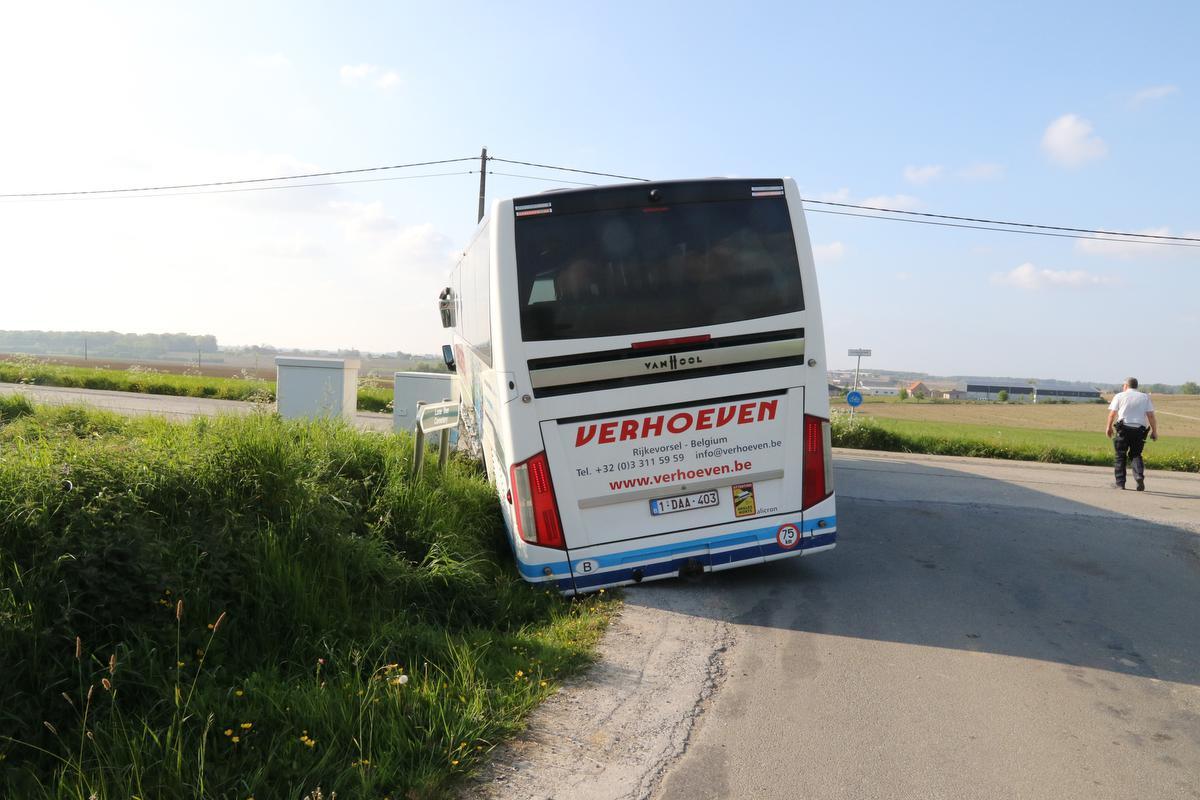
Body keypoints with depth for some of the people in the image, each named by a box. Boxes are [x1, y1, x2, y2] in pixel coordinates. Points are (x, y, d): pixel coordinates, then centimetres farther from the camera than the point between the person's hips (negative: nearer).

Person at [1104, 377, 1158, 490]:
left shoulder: (1119, 396, 6)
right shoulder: (1145, 397, 10)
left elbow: (1112, 413, 1)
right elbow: (1151, 415, 3)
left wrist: (1109, 427, 12)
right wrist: (1154, 431, 6)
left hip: (1124, 429, -2)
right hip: (1140, 430, 2)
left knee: (1120, 456, 5)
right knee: (1135, 454, 13)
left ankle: (1120, 482, 4)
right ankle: (1139, 476, -10)